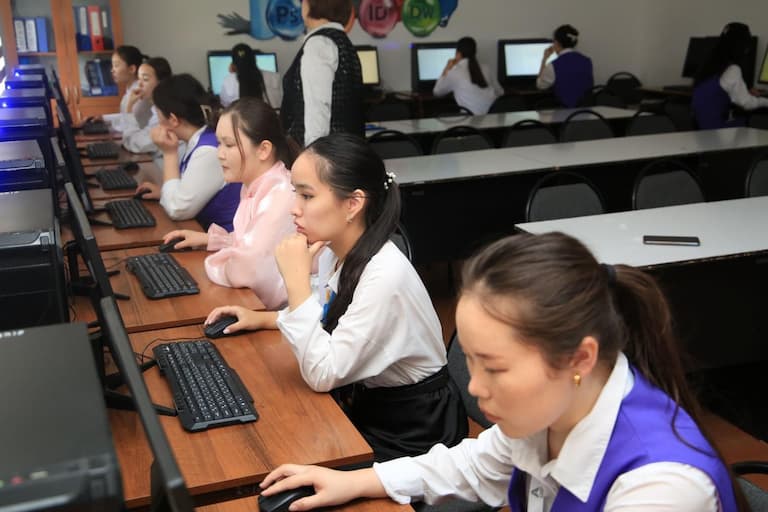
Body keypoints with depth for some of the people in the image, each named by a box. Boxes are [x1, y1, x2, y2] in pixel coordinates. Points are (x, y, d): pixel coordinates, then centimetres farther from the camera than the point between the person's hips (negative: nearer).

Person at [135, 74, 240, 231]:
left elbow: (177, 209, -19)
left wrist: (169, 153, -14)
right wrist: (164, 192, 4)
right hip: (205, 230, 8)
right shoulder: (200, 141, 4)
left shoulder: (209, 151, -24)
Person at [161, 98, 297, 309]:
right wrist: (209, 239, 8)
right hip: (247, 302, 8)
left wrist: (208, 264, -11)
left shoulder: (280, 197, -24)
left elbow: (243, 271, -29)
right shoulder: (254, 188, 6)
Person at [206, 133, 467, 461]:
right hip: (366, 403, 7)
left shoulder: (385, 274, -30)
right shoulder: (336, 251, -4)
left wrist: (297, 279, -28)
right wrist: (262, 319, 3)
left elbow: (322, 375, -28)